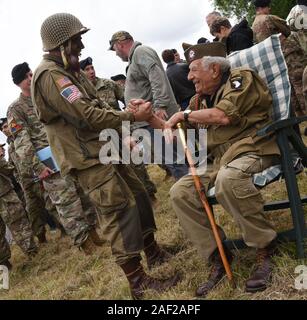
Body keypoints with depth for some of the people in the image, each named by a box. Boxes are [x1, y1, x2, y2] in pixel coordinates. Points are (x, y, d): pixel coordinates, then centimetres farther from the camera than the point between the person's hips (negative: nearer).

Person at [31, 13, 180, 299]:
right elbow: (88, 116, -24)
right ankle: (138, 281, -1)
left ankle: (153, 253, 30)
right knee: (119, 210, -9)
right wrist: (133, 117, -15)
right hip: (87, 159, -10)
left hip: (104, 150, 10)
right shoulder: (50, 76, -18)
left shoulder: (68, 71, 15)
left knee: (137, 196, 15)